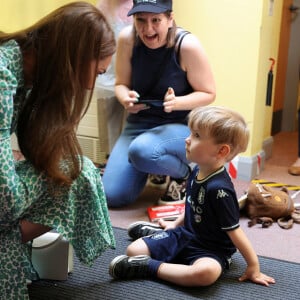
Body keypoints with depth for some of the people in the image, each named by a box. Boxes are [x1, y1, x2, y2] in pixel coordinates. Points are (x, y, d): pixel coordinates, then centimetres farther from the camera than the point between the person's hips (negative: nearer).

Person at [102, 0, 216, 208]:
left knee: (142, 152, -38)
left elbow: (208, 94, -8)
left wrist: (177, 102, -27)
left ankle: (184, 174, -2)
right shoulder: (127, 39, -9)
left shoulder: (188, 45, -18)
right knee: (112, 196, -7)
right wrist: (126, 99, -21)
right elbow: (121, 84, 3)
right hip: (139, 123, 4)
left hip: (181, 126, -4)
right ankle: (154, 167, 25)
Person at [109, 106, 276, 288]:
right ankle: (157, 234, 28)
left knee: (206, 272, -42)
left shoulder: (219, 188, -28)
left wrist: (253, 265, -15)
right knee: (134, 250, -2)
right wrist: (176, 224, 22)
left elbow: (234, 231, -20)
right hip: (186, 235, 7)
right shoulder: (198, 171, -3)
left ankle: (150, 267, -26)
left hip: (211, 250, -7)